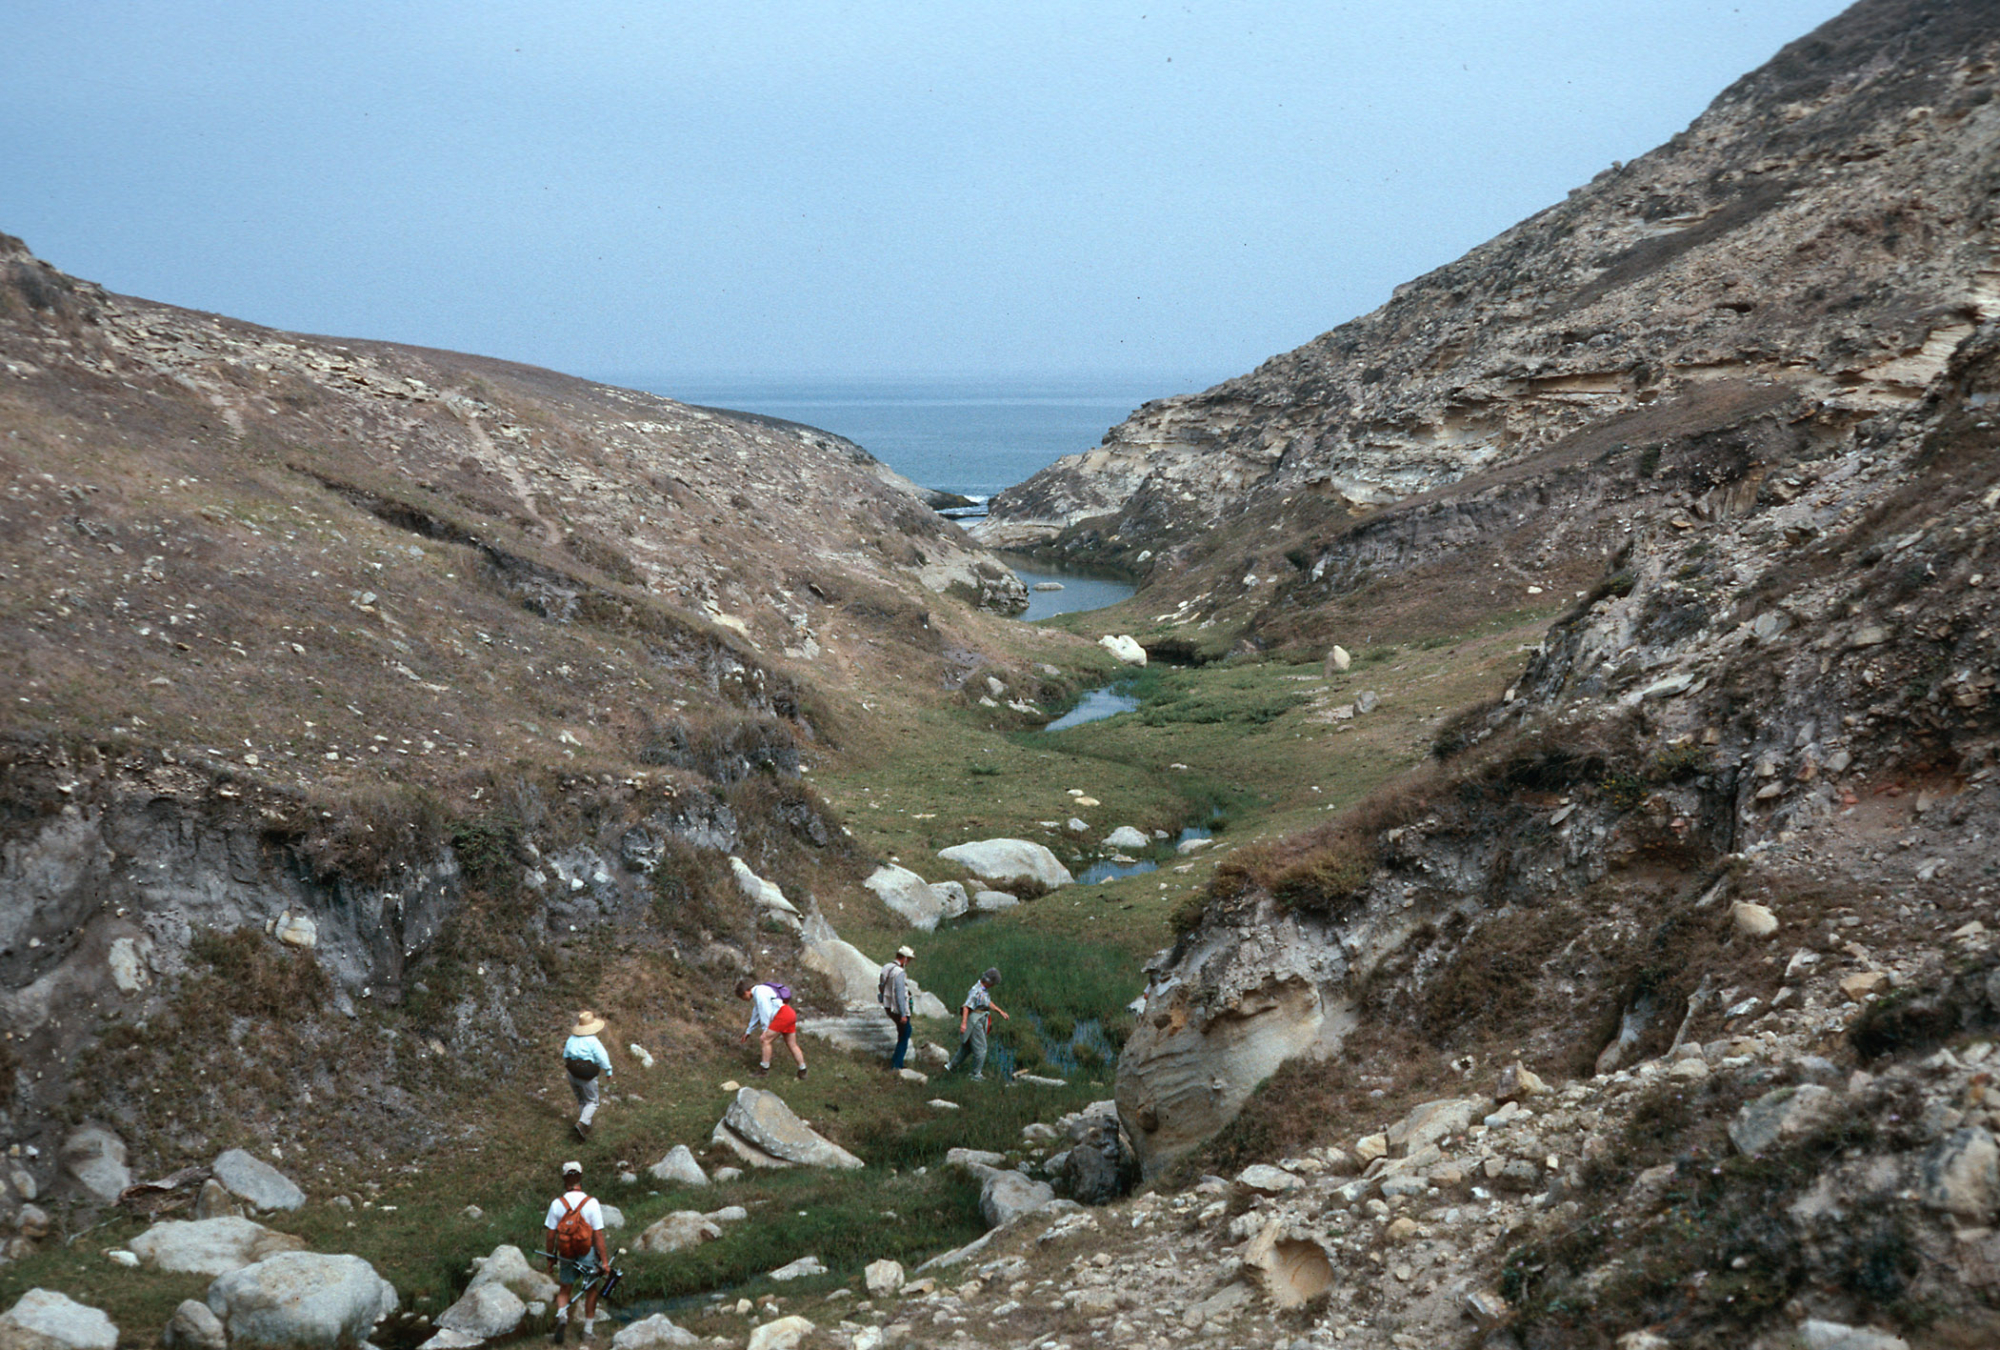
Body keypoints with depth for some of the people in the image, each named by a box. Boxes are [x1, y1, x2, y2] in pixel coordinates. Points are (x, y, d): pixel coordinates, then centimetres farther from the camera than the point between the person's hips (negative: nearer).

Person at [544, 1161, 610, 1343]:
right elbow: (598, 1235, -14)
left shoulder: (557, 1204, -9)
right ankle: (588, 1329, 25)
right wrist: (604, 1260, -8)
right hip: (588, 1254, -1)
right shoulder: (591, 1203, -14)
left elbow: (551, 1235, -5)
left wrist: (550, 1259, 8)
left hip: (566, 1255, 1)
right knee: (591, 1290, 19)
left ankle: (562, 1316, -12)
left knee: (563, 1292, 16)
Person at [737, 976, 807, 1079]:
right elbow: (756, 1015, 34)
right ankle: (802, 1070, 14)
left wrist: (765, 1030, -5)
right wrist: (748, 1031, 40)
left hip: (783, 1014, -10)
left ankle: (764, 1068, -2)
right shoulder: (757, 994, 25)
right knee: (792, 1045, 12)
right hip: (790, 1014, 10)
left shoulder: (759, 992, -8)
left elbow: (765, 1012, -12)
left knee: (766, 1040, -6)